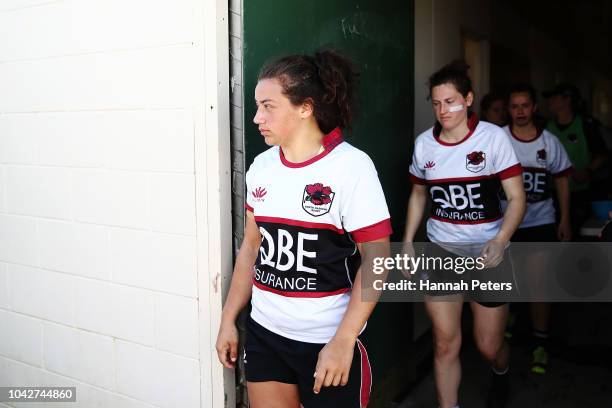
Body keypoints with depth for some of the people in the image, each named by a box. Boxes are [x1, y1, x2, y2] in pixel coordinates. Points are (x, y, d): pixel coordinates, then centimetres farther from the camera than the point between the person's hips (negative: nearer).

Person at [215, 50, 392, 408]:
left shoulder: (351, 165, -14)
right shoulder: (261, 167, 2)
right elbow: (251, 247, 10)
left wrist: (343, 341, -18)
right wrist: (228, 320, 11)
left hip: (328, 341, -4)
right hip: (263, 334, 5)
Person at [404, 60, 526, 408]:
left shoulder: (493, 137, -10)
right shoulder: (424, 143, 0)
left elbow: (517, 197, -11)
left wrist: (500, 241, -27)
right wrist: (407, 243, 7)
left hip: (486, 252, -2)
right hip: (440, 251, 2)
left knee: (490, 345, 10)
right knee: (445, 344, 2)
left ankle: (501, 374, 46)